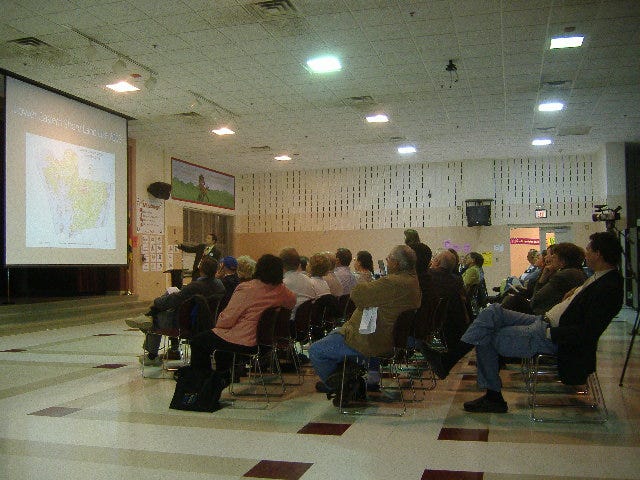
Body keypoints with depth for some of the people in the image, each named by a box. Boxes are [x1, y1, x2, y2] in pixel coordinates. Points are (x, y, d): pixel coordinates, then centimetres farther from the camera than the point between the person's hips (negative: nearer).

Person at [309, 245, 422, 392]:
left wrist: (365, 285, -9)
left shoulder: (393, 283, -29)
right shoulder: (413, 280, 5)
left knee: (315, 350, -3)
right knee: (335, 333, 31)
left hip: (372, 343, -11)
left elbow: (357, 294, -29)